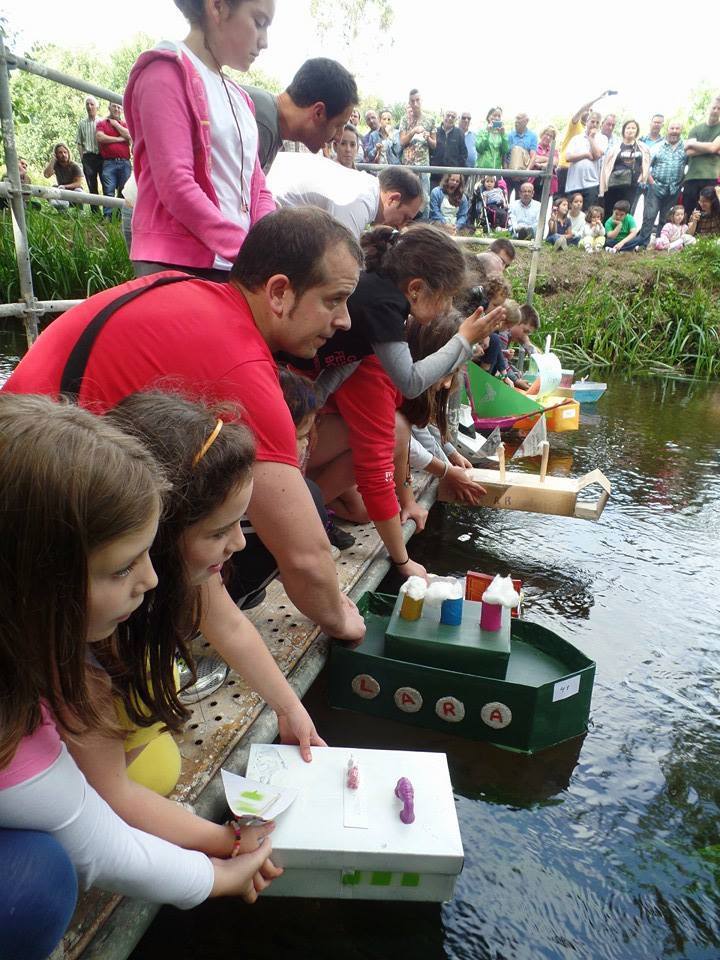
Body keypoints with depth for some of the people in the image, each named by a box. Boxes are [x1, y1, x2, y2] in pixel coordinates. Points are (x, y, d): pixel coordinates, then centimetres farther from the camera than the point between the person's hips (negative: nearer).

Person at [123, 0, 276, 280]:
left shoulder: (237, 97, 22)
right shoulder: (167, 73, -2)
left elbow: (256, 188, 16)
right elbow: (175, 185, -14)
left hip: (235, 268, 7)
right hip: (176, 266, -7)